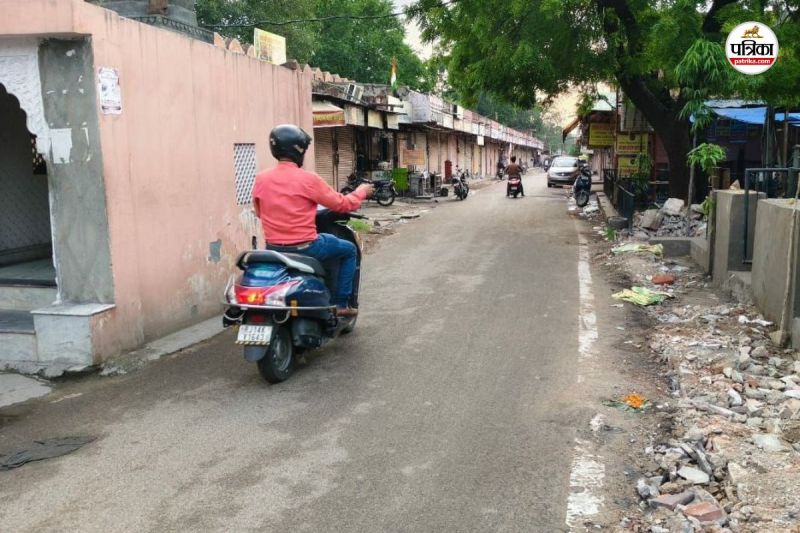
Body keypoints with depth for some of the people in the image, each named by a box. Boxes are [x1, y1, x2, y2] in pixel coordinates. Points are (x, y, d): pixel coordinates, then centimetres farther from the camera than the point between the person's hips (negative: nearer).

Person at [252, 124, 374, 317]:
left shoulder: (261, 179, -1)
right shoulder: (308, 179, -15)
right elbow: (343, 204, -6)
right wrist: (362, 191, 13)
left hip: (273, 249, 5)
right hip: (304, 248, -5)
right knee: (349, 250, 17)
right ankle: (341, 303, 16)